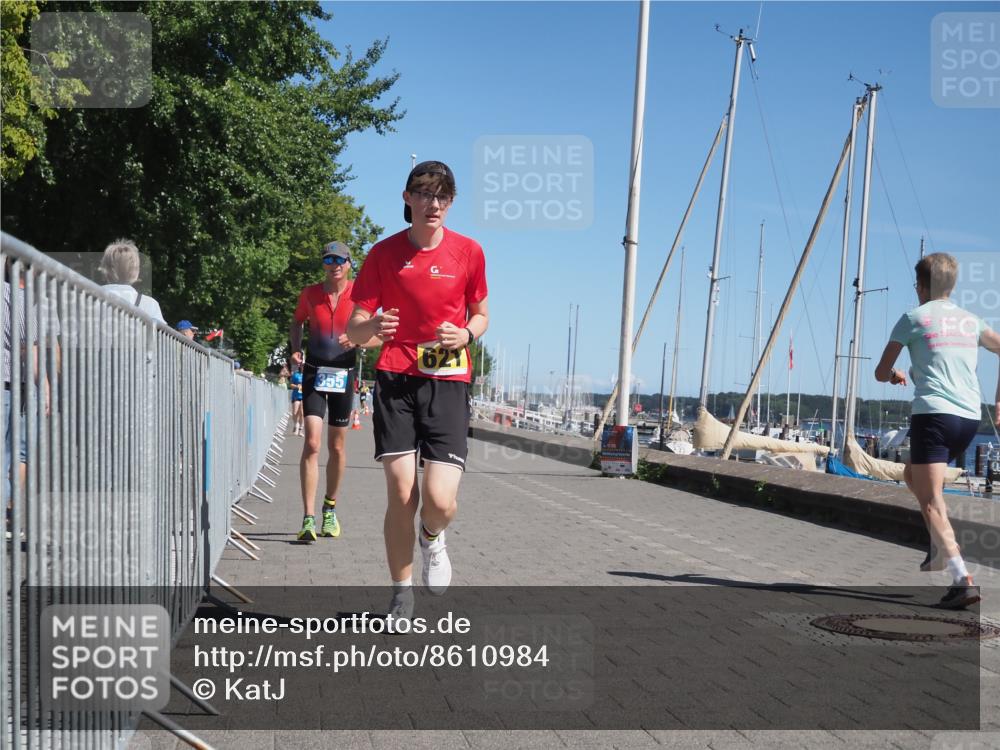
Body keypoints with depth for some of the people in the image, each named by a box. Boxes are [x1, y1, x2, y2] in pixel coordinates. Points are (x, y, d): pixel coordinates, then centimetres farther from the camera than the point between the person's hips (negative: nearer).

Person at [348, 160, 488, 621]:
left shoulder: (468, 252, 2)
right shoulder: (384, 254, 1)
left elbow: (481, 315, 15)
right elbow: (353, 329, 1)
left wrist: (466, 334, -8)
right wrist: (371, 327, -23)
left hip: (448, 381, 0)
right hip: (395, 380, 0)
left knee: (440, 500, -13)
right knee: (400, 495, -5)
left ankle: (432, 537, 26)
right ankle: (401, 595, 16)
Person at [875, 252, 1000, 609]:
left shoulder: (914, 318, 4)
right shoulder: (970, 321, 18)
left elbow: (881, 373, 9)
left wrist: (895, 375, 32)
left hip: (933, 413, -6)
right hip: (969, 418, 6)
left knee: (931, 499, -9)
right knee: (913, 474, 27)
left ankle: (963, 579, -25)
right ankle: (940, 546, 17)